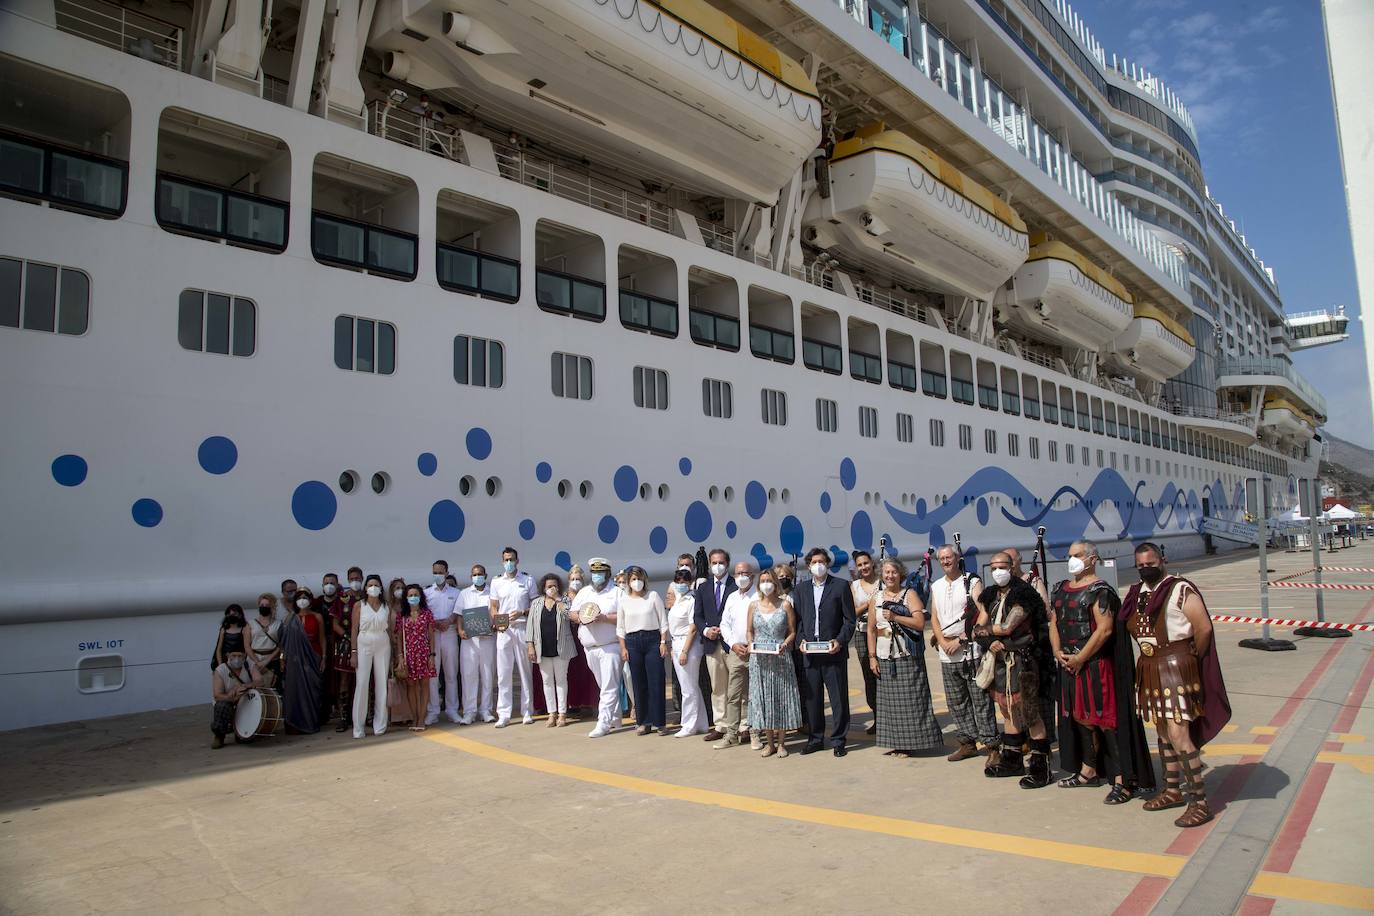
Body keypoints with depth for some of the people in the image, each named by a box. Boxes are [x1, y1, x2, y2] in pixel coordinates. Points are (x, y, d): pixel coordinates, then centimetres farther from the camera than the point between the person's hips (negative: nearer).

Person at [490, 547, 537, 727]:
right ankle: (503, 714, 5)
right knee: (503, 673, 0)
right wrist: (496, 623, -7)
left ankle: (527, 712, 12)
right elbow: (494, 608, 11)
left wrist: (522, 613, -12)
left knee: (526, 671, 4)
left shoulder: (528, 580, 5)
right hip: (503, 631, 1)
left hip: (523, 628, -1)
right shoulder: (496, 582, 10)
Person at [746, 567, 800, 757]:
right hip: (759, 660, 2)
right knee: (762, 698, 4)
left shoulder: (785, 605, 0)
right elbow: (749, 631, 12)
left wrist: (785, 645, -15)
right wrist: (751, 645, -6)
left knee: (781, 697, 3)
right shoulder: (754, 605, 6)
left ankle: (780, 742, 14)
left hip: (781, 658, -2)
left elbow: (792, 632, 2)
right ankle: (769, 742, 15)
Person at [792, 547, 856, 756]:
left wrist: (840, 641, -12)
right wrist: (801, 639, -2)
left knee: (839, 698, 2)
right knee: (812, 698, 9)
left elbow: (849, 619, -1)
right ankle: (815, 739, 21)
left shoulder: (841, 586, 1)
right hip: (810, 653, 3)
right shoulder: (800, 589, 12)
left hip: (833, 652, -3)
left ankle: (838, 740, 14)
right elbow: (797, 619, 13)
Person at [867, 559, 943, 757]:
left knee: (910, 699, -1)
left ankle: (912, 742, 9)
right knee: (889, 700, 6)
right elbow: (871, 629, 9)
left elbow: (920, 623, -10)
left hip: (907, 657, -3)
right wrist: (872, 657, 3)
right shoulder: (876, 598, 10)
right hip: (885, 658, 4)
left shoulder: (909, 594, 0)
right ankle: (896, 743, 15)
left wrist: (895, 617, -19)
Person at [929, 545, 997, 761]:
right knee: (956, 702, 11)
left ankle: (989, 742, 5)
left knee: (980, 700, -3)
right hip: (947, 654, 6)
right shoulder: (936, 587, 13)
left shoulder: (973, 582, -4)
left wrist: (960, 640, -13)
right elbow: (934, 617, 13)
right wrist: (943, 641, -3)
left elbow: (979, 616, -10)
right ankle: (968, 742, 21)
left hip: (971, 651, -6)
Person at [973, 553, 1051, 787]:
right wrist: (990, 641, -12)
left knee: (1029, 712, -6)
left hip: (1021, 659, -7)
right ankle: (1012, 760, 25)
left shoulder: (1022, 594, -11)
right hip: (999, 659, 7)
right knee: (1008, 711, 14)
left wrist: (982, 630, -3)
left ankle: (1040, 766, 2)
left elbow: (1007, 627, -17)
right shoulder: (989, 596, 12)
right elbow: (979, 628, 8)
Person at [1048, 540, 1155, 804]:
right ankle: (1088, 771, 29)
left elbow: (1104, 630, -18)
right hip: (1069, 664, 8)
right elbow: (1054, 623, 16)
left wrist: (1080, 658, -16)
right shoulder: (1060, 589, 13)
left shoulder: (1100, 591, -11)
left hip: (1096, 664, -8)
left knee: (1106, 719, -5)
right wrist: (1058, 652, 0)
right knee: (1079, 716, 16)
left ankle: (1123, 780, 2)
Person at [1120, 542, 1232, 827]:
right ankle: (1173, 790, 29)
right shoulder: (1138, 593, 9)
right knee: (1163, 732, 16)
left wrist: (1190, 659, -2)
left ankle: (1199, 802, -3)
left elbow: (1204, 628, -13)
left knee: (1178, 734, -12)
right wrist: (1148, 659, 13)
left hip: (1176, 668, -8)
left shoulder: (1180, 590, -13)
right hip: (1150, 670, 8)